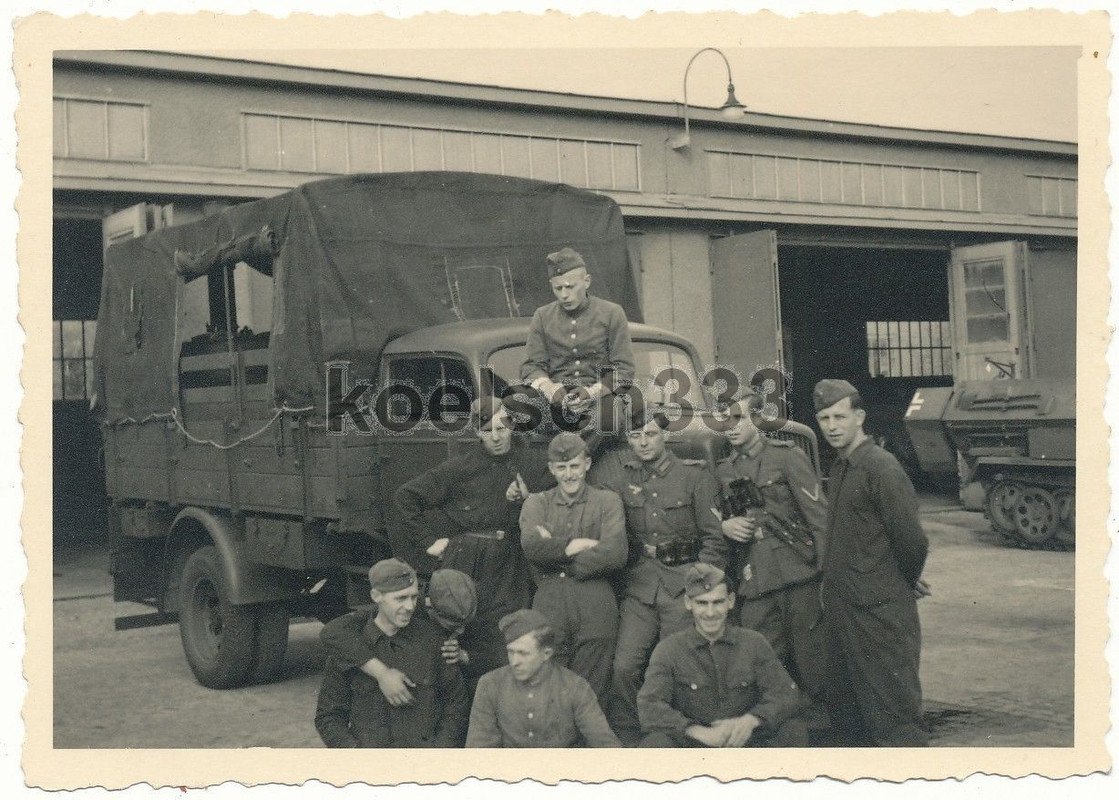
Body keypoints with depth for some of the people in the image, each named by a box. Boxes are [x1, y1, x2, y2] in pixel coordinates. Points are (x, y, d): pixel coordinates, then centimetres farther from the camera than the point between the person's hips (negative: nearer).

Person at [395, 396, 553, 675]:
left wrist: (528, 501, -12)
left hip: (509, 572, 0)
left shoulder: (533, 464, 4)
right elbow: (406, 495, 6)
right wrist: (428, 540, 3)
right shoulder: (462, 467, 2)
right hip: (464, 568, 0)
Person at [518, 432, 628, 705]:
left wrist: (555, 550, -2)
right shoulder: (536, 503, 18)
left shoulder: (607, 501, 13)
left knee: (591, 690, -2)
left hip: (595, 602, -1)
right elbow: (531, 547, -2)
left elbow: (615, 555, -3)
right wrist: (577, 545, -5)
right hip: (550, 601, 1)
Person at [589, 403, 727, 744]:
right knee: (623, 667, -7)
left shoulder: (694, 475, 0)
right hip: (639, 583, 2)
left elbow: (714, 537, 0)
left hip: (684, 584, -2)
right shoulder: (615, 469, 5)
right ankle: (624, 739, 7)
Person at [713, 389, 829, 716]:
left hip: (797, 576, -4)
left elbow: (819, 516, -4)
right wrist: (723, 525, 2)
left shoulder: (787, 456, 0)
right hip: (752, 583, 4)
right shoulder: (722, 470, 14)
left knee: (812, 666, -1)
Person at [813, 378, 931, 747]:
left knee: (895, 718, -4)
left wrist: (906, 581, -2)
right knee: (844, 710, 17)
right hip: (842, 612, 9)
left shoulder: (881, 468, -16)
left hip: (880, 613, -9)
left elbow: (912, 540, -18)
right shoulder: (839, 468, 13)